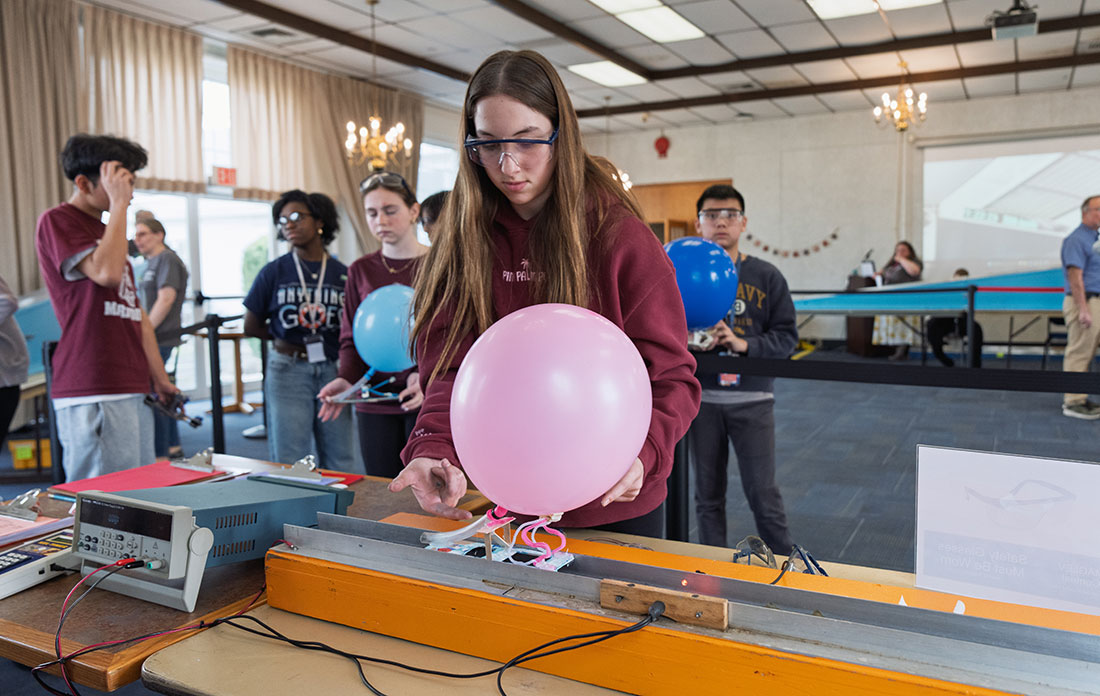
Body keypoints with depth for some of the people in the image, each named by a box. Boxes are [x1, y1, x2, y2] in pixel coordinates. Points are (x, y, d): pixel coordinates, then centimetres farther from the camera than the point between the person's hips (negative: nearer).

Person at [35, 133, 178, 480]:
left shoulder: (106, 229, 23)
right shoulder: (57, 221, -3)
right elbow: (107, 272, -22)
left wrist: (160, 378, 19)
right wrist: (118, 203, -11)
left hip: (133, 391, 9)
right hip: (93, 393, -8)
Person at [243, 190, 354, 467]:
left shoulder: (342, 274, 3)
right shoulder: (273, 272, 2)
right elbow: (251, 325, 9)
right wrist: (287, 340, 5)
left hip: (333, 370, 1)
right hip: (288, 370, -1)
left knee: (338, 463, 7)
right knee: (289, 464, 2)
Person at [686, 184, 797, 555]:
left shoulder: (766, 277, 3)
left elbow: (786, 336, 0)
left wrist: (742, 343, -15)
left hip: (752, 399, -1)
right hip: (701, 398, 1)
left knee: (763, 493, 2)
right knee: (708, 495, 12)